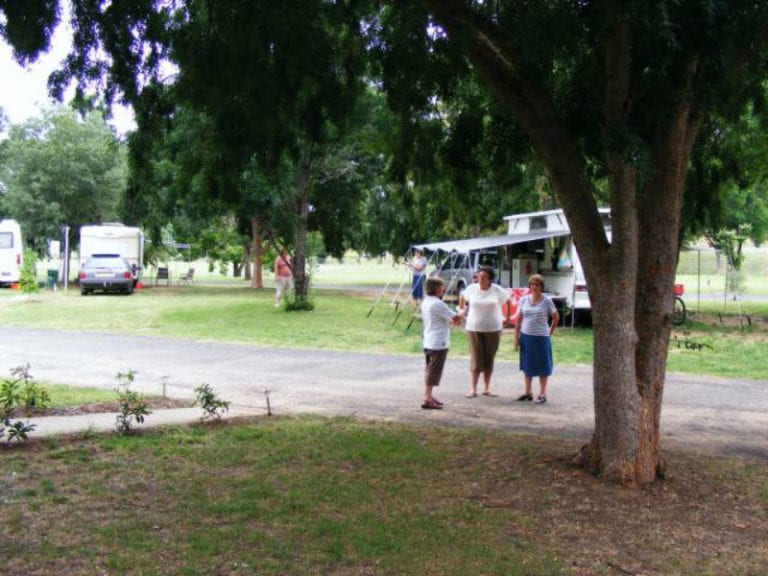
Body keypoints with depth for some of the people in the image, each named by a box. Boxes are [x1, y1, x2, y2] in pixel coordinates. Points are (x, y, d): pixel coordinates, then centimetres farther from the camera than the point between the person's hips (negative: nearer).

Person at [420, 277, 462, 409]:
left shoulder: (425, 302, 11)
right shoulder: (437, 304, -18)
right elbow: (456, 318, -15)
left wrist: (452, 321, 6)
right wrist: (462, 313, 6)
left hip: (428, 342, 10)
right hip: (438, 343, -9)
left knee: (429, 370, 17)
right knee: (434, 372, -5)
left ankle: (429, 397, 27)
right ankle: (427, 400, -5)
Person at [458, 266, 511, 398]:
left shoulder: (497, 290, -5)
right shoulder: (472, 288, -2)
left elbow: (507, 301, 10)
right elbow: (462, 296, 18)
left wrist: (507, 317, 10)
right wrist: (461, 310, 15)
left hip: (493, 329, 0)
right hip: (474, 328, 0)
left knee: (489, 360, 7)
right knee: (476, 359, -4)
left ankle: (486, 388, 16)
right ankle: (473, 389, -2)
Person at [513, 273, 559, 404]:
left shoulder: (547, 300, -4)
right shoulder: (524, 300, 4)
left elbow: (556, 317, 5)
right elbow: (518, 319, 7)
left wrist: (550, 332, 1)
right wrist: (516, 337, 4)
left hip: (541, 338, -4)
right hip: (526, 336, 4)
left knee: (542, 366, 3)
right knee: (527, 365, 11)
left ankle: (542, 394, 11)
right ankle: (528, 392, 22)